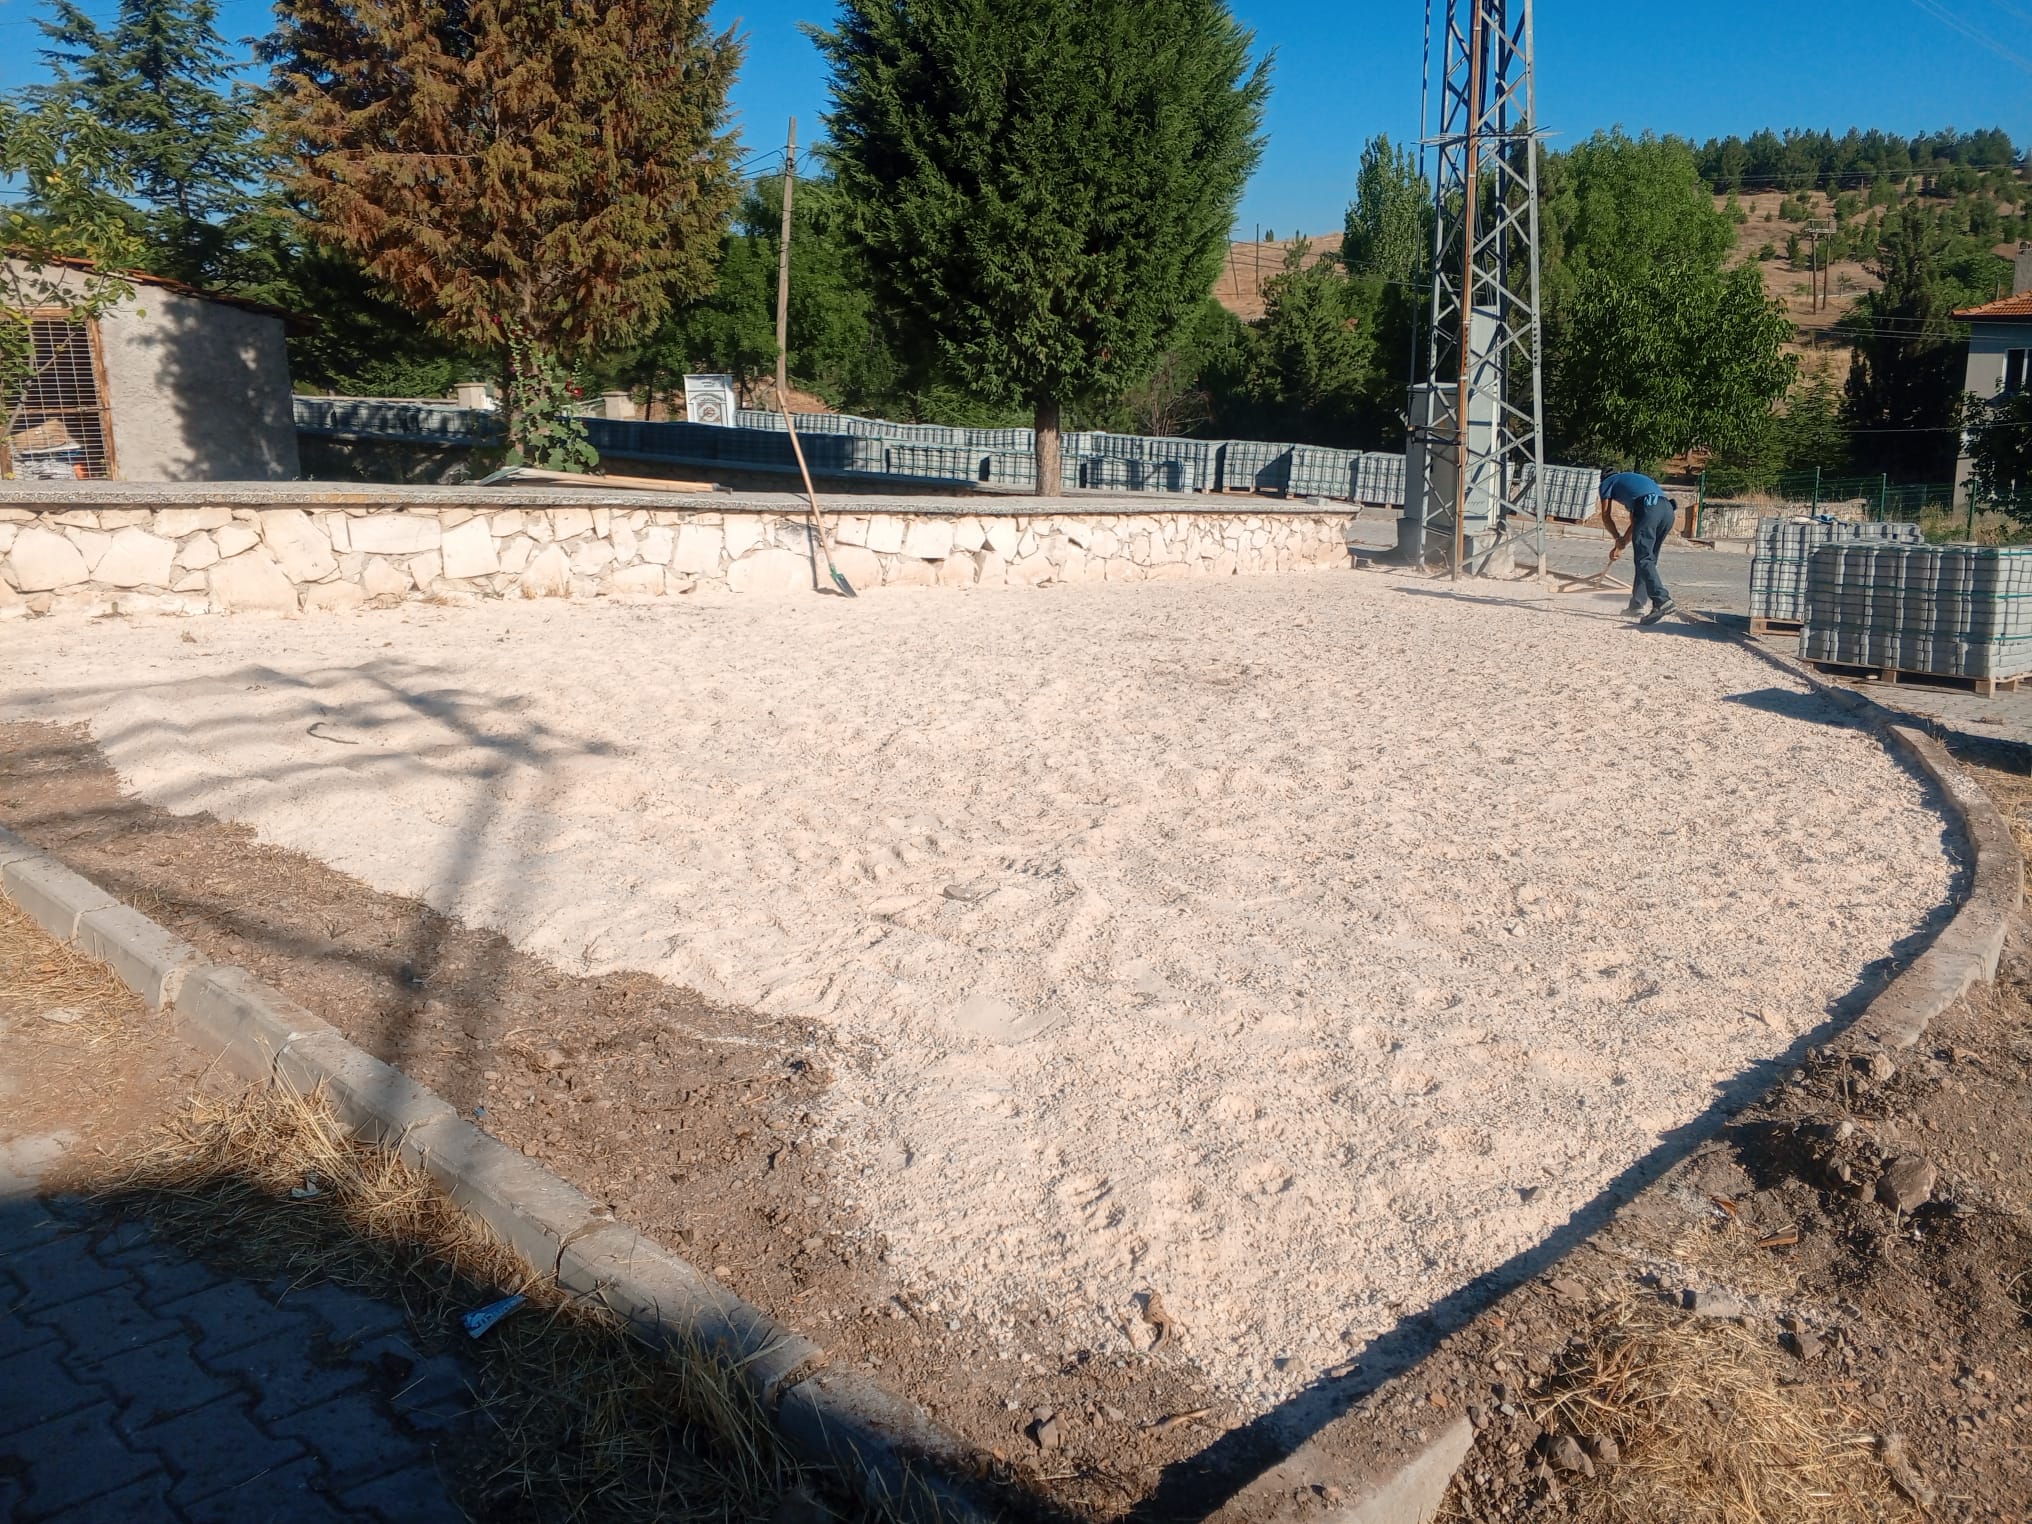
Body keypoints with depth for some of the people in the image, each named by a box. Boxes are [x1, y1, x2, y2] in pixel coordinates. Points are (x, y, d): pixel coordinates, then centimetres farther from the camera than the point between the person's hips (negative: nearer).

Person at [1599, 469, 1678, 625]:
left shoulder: (1607, 482, 25)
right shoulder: (1632, 479, 42)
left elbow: (1606, 517, 19)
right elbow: (1635, 522, 42)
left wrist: (1618, 539, 30)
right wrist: (1621, 545, 44)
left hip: (1648, 508, -7)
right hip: (1668, 509, 7)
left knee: (1644, 559, -12)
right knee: (1648, 558, 17)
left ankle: (1662, 601, -29)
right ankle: (1637, 604, 17)